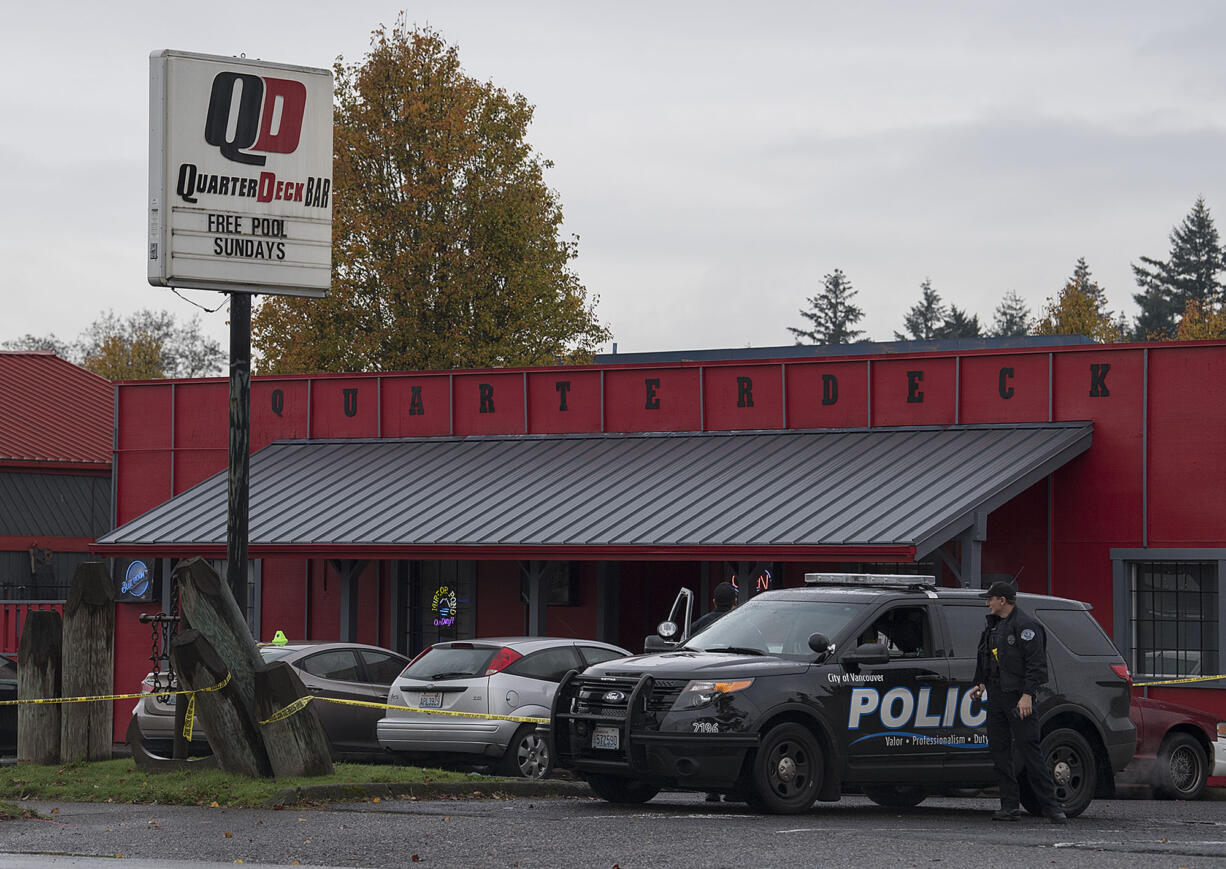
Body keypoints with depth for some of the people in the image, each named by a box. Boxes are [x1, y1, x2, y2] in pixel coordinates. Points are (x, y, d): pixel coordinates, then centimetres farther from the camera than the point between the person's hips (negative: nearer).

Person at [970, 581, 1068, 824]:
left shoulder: (1026, 625, -10)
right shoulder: (994, 626, 18)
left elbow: (1036, 663, -16)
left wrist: (1027, 695, -21)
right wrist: (981, 683, 14)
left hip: (1018, 697, -9)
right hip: (996, 696, 9)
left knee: (1030, 751, -11)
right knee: (999, 751, 6)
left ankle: (1052, 807, -9)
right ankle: (1010, 806, 10)